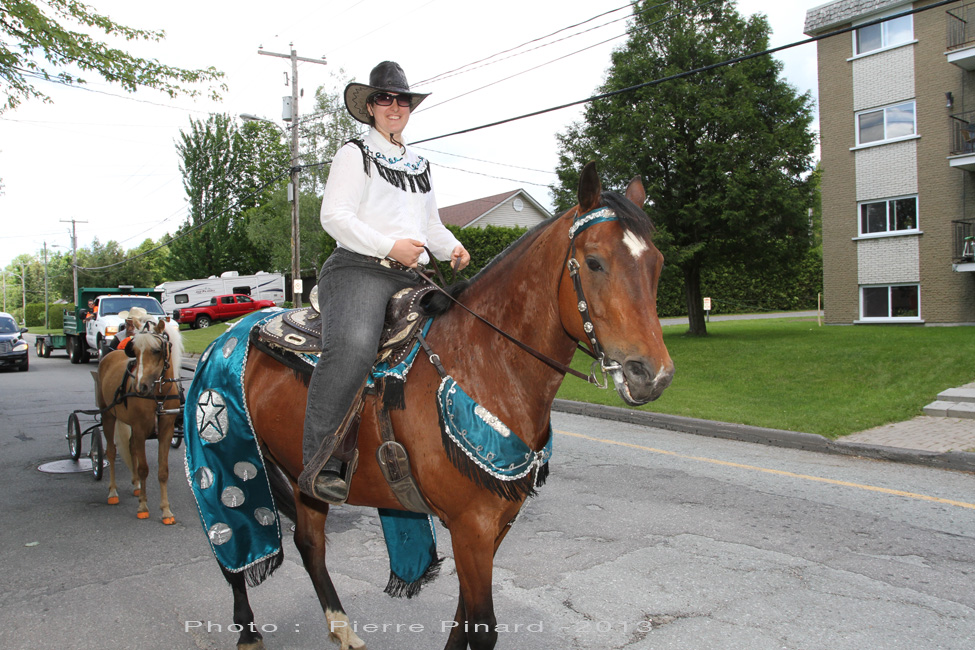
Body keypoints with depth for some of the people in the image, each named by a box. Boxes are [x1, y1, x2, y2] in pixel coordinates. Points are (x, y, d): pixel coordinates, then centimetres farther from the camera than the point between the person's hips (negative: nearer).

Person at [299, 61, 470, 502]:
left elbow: (431, 224, 33)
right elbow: (334, 216, -5)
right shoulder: (354, 154, 7)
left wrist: (452, 248, 10)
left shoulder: (420, 166, 28)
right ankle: (320, 463, -32)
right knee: (353, 346, -35)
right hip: (359, 270, -7)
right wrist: (389, 246, -17)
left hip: (411, 278, 7)